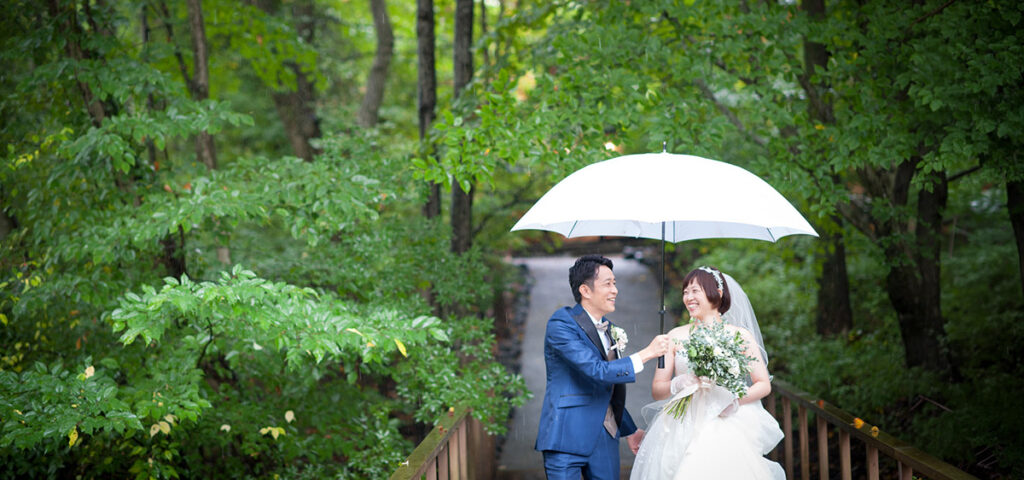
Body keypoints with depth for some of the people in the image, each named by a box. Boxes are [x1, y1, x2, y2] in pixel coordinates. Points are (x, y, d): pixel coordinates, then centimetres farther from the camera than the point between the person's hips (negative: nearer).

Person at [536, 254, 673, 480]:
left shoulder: (610, 330, 13)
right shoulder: (561, 323, -11)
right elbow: (597, 371, -21)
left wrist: (629, 430, 26)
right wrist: (646, 353, -18)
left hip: (605, 440, 7)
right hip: (567, 436, -7)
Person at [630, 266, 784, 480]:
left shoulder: (740, 335, 5)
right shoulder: (676, 336, 11)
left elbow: (764, 385, 6)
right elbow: (656, 390, 8)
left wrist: (737, 401, -11)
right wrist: (677, 385, -13)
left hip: (725, 430, -2)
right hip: (682, 429, 2)